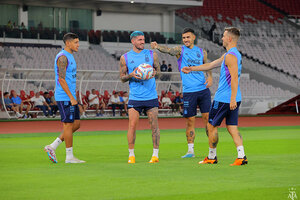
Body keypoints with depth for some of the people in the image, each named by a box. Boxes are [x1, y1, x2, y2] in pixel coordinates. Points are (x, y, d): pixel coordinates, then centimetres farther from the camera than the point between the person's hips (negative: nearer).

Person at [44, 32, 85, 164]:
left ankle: (52, 147, 12)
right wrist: (71, 98, -21)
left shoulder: (70, 56, 18)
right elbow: (61, 79, -19)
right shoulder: (62, 57, -13)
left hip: (70, 97, 10)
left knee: (76, 124, 9)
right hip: (64, 97, -10)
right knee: (68, 125, -5)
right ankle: (69, 157, 2)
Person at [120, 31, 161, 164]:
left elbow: (158, 70, 14)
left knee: (154, 125, 0)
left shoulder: (152, 54, 6)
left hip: (151, 96, 1)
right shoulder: (125, 58, 4)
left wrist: (154, 73, -9)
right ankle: (131, 155, 5)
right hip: (135, 97, -1)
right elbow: (122, 78, 8)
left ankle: (155, 154, 8)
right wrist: (131, 75, -13)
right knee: (132, 125, -6)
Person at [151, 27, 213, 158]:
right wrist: (157, 47, -38)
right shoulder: (180, 50, 2)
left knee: (207, 118, 0)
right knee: (190, 120, 2)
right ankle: (190, 150, 10)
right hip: (188, 92, -2)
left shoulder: (201, 52, 11)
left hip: (203, 90, 2)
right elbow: (169, 50, -18)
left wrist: (210, 77, 2)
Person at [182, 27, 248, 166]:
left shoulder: (231, 56, -15)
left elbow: (234, 78, -24)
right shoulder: (231, 54, 17)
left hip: (224, 98, -9)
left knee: (211, 126, 5)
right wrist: (191, 69, 31)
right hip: (233, 99, 9)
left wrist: (232, 99, -29)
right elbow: (211, 65, 26)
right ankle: (241, 157, -6)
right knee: (232, 128, 5)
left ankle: (211, 157, 14)